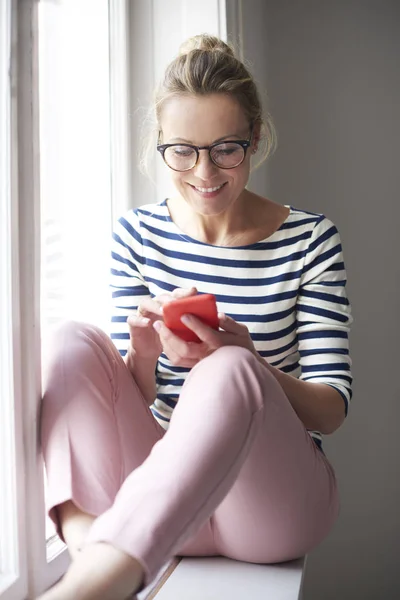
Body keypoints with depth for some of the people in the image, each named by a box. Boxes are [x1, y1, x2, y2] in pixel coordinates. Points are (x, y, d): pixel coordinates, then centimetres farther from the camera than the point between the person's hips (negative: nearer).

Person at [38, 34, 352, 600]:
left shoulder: (309, 239, -3)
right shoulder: (136, 234, 3)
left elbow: (331, 411, -7)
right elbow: (133, 400, 4)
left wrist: (247, 363, -27)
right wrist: (144, 351, -20)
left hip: (272, 496, -2)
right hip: (161, 496, 3)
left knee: (226, 371, -35)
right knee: (76, 342, -19)